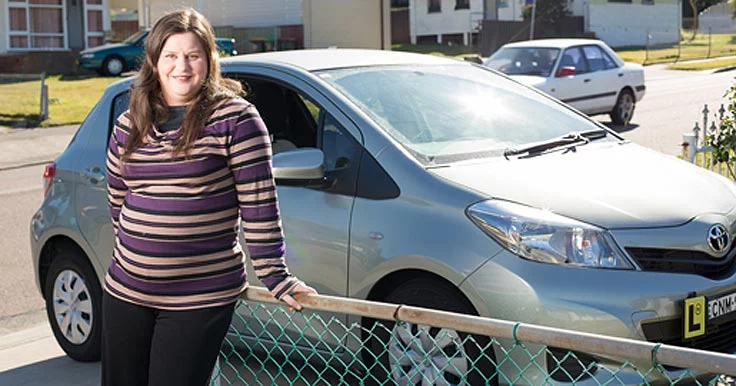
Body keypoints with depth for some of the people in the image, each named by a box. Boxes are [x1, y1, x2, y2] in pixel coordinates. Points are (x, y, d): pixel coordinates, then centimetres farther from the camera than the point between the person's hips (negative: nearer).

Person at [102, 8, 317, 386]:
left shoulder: (234, 118, -10)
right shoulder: (128, 124, 7)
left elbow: (259, 206, -11)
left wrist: (275, 276, -13)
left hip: (201, 301, -6)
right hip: (125, 292, 6)